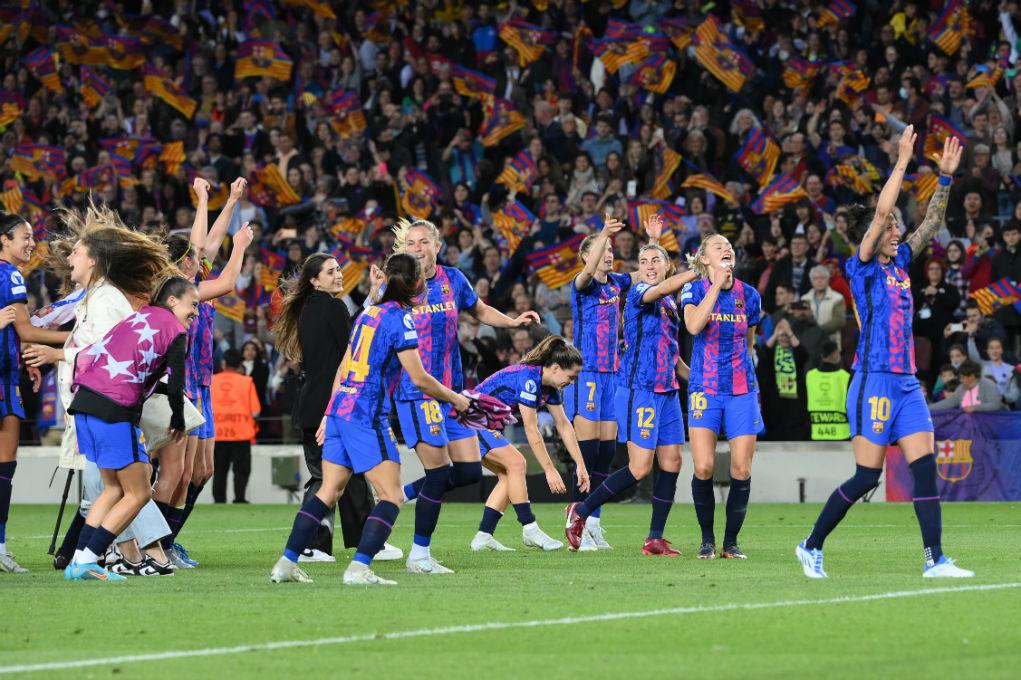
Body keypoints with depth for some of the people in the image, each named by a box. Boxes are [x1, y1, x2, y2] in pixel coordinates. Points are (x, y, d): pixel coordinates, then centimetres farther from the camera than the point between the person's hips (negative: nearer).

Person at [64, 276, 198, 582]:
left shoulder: (139, 316, 21)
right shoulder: (176, 332, -1)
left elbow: (88, 354, 18)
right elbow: (175, 385, -4)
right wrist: (178, 422, 11)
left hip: (85, 398, 8)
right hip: (115, 410, -8)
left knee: (115, 487, 20)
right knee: (138, 493, 3)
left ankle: (80, 559, 13)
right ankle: (85, 560, -2)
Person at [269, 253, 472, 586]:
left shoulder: (369, 312, 14)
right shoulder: (400, 318, -9)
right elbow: (420, 379, -10)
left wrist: (329, 414, 25)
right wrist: (455, 399, 5)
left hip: (340, 409, 8)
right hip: (367, 417, -8)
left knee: (328, 492, 13)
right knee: (391, 497, -5)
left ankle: (286, 564, 10)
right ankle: (359, 568, -18)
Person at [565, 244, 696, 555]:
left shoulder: (670, 304, 17)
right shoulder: (638, 293, -8)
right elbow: (662, 289, -32)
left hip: (667, 392, 8)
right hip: (638, 390, -8)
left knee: (671, 463, 2)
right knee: (640, 468, -11)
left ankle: (655, 539, 9)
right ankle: (580, 512, 6)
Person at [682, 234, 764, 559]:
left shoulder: (749, 295, 7)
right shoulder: (694, 290, -1)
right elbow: (693, 325, -22)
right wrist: (717, 285, -21)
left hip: (742, 389, 2)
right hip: (704, 387, -2)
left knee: (741, 470, -4)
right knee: (703, 468, -11)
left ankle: (731, 541, 10)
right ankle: (707, 538, 7)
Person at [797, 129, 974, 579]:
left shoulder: (899, 264, 13)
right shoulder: (862, 268, -5)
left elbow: (932, 222, 12)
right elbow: (881, 212, -17)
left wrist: (946, 175, 1)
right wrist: (902, 162, -17)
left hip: (906, 383, 7)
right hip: (874, 382, -7)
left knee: (925, 468, -3)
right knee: (866, 477, -4)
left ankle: (935, 559, -4)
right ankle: (811, 546, 11)